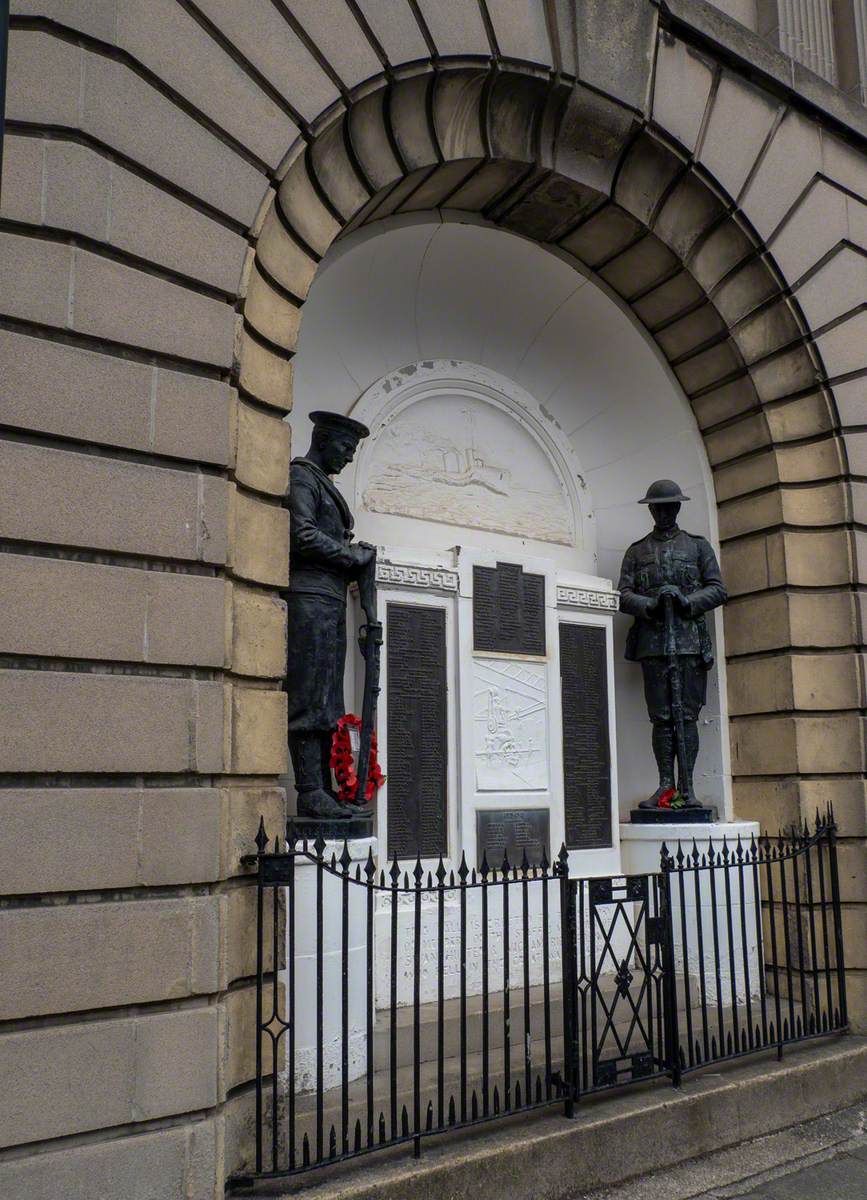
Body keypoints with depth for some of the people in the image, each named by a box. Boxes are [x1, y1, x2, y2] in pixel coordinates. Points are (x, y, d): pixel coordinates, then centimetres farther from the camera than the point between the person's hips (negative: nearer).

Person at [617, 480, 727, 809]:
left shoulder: (698, 546, 15)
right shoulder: (636, 551, 17)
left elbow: (718, 590, 8)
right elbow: (623, 595, 7)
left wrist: (686, 600, -10)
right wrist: (650, 604, -12)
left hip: (690, 641, -1)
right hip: (652, 642, 1)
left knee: (687, 715, -3)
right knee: (661, 717, -2)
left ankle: (687, 787, -1)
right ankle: (665, 785, 1)